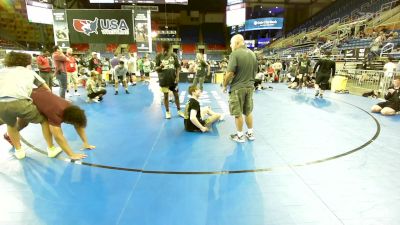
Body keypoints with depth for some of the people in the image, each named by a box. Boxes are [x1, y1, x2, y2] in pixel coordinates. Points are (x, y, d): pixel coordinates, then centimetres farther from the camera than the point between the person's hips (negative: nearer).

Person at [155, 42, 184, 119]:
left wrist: (177, 76, -5)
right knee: (166, 95, 7)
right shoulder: (159, 56, -3)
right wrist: (160, 67, -24)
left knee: (176, 95, 10)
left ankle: (179, 110, 25)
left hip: (173, 78, 2)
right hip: (164, 79, -1)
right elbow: (156, 68, -1)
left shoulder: (173, 55, 1)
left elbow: (178, 66, 4)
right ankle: (167, 112, 21)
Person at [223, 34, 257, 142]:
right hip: (250, 87, 7)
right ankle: (250, 133, 29)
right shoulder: (252, 54, 7)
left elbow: (230, 73, -20)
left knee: (238, 113, 5)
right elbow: (255, 71, 15)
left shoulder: (235, 54, -16)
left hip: (237, 88, -7)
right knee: (248, 111, 18)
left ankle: (240, 135, 16)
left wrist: (225, 85, -6)